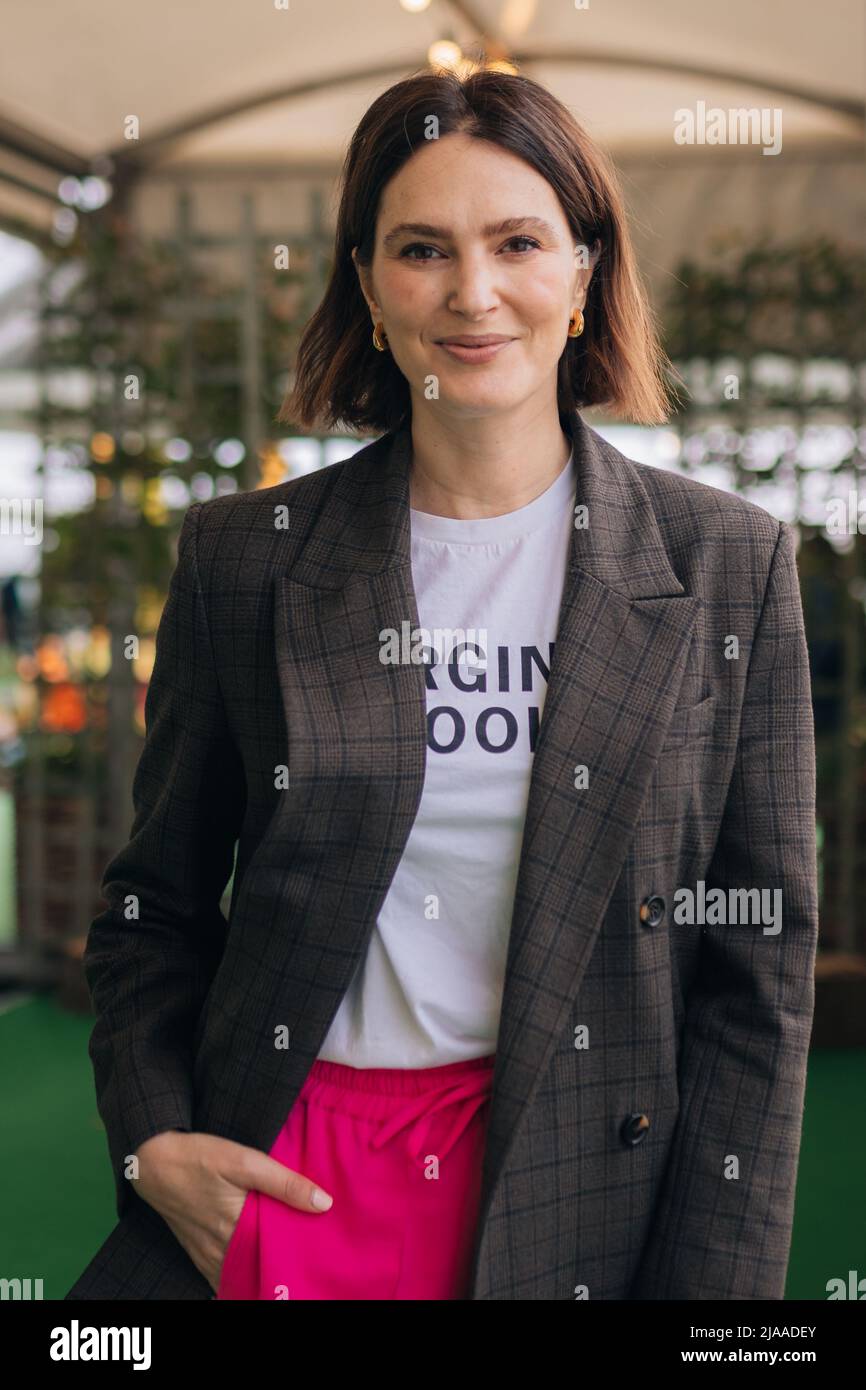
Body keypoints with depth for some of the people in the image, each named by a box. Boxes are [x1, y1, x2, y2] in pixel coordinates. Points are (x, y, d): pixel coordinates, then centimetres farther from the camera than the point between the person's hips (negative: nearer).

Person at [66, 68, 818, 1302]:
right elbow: (156, 904, 8)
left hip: (580, 1196, 0)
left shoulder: (731, 565, -3)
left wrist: (711, 1286, -6)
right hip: (279, 1184, 1)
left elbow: (759, 962, -2)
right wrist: (151, 1141, -6)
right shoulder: (245, 555, 0)